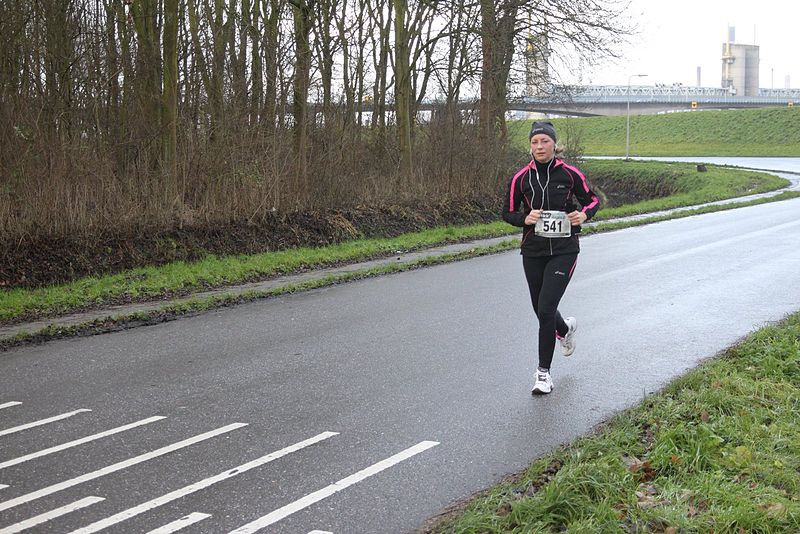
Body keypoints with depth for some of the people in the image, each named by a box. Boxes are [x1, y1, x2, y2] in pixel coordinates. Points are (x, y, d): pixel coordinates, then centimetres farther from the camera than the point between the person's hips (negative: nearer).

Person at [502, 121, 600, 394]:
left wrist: (584, 214, -12)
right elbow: (508, 212, 7)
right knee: (541, 310, 14)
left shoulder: (569, 174, -5)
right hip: (533, 251, 3)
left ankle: (543, 371, 0)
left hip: (563, 250, -3)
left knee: (546, 310, -13)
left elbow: (592, 200, 9)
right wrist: (525, 219, -13)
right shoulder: (521, 178, -1)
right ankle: (566, 328, 51)